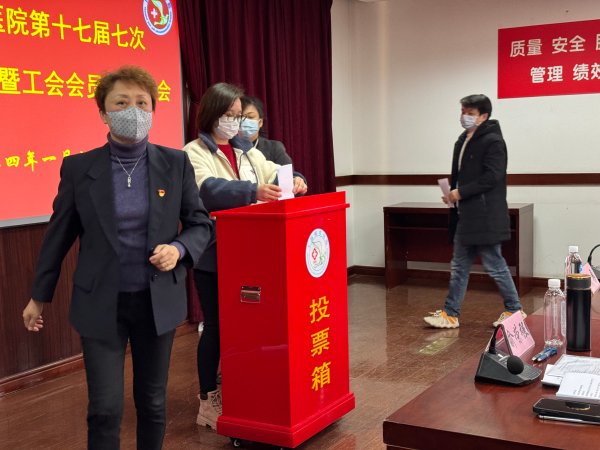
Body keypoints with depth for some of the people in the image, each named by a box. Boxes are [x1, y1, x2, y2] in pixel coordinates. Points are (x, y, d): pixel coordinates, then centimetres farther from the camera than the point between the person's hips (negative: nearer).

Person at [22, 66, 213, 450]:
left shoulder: (175, 163, -2)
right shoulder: (78, 167, -4)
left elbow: (201, 224, 5)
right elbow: (59, 234, 5)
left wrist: (179, 249, -17)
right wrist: (40, 295, 11)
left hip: (158, 301, 1)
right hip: (101, 304, -1)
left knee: (153, 401, 14)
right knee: (105, 409, -1)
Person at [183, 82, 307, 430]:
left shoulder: (247, 150, 14)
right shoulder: (194, 153, -7)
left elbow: (273, 174, 12)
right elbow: (208, 190, -25)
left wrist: (294, 180, -11)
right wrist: (253, 191, -39)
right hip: (212, 255, -6)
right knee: (216, 325, 1)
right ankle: (209, 400, 14)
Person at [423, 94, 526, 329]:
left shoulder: (493, 141, -12)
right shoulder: (463, 141, 15)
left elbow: (492, 177, -20)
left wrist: (461, 192, -18)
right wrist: (452, 193, 3)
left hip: (485, 217, -9)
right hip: (466, 215, 9)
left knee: (495, 266, 0)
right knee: (459, 266, 10)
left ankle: (514, 310, 16)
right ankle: (451, 314, 16)